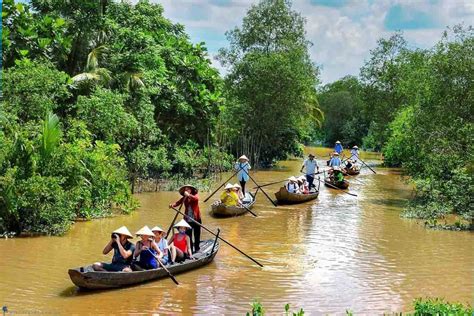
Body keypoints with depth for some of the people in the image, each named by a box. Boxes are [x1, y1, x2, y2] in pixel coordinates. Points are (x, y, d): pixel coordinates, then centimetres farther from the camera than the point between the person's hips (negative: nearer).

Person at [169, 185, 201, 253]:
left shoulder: (195, 196, -3)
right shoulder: (184, 198, 4)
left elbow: (196, 199, -27)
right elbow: (178, 202, -10)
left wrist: (188, 195, -31)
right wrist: (173, 205, -30)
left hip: (196, 219, -2)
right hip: (188, 219, 2)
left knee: (197, 235, 9)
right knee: (188, 236, 6)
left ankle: (197, 249, 21)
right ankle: (190, 249, 16)